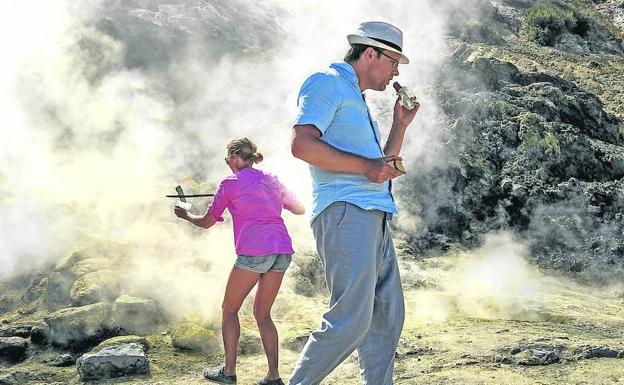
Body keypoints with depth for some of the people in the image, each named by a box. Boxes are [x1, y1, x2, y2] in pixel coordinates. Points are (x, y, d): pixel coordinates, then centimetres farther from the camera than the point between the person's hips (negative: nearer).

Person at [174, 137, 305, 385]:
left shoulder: (230, 183, 5)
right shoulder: (271, 181, 18)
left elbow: (206, 223, 13)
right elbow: (299, 209, 26)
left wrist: (185, 215, 32)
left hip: (253, 251, -5)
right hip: (282, 250, 5)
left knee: (229, 309, 12)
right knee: (262, 314, 13)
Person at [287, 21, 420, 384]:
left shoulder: (359, 101, 27)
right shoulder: (327, 83, -2)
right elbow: (302, 144, -18)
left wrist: (401, 124, 20)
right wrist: (366, 166, -16)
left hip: (374, 218, 10)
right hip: (345, 212, -10)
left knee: (388, 316, 7)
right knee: (351, 318, -15)